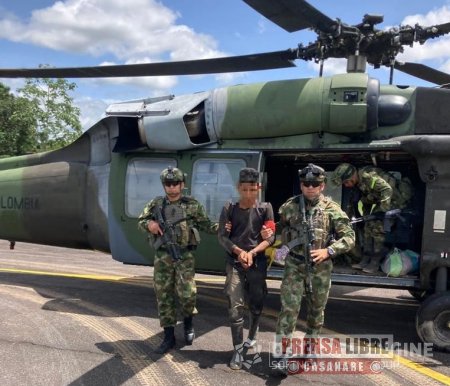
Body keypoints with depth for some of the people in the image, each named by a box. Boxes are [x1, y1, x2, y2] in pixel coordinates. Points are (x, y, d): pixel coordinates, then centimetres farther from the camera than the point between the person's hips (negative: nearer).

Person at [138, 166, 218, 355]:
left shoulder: (192, 205, 1)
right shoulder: (156, 204, 7)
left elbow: (206, 224, 4)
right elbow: (140, 221, 15)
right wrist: (149, 224, -7)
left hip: (184, 256, -2)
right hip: (162, 256, 3)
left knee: (187, 294, -8)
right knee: (163, 296, 5)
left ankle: (188, 323, 24)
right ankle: (169, 336, 17)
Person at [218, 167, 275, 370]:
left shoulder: (265, 208, 1)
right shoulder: (229, 209, 1)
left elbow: (270, 238, -3)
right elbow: (222, 237, -2)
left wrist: (252, 252, -17)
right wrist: (238, 251, -18)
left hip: (258, 263, 1)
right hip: (234, 263, -1)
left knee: (256, 306, 12)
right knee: (235, 307, -6)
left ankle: (252, 336, 37)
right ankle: (238, 350, 5)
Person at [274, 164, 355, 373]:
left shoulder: (332, 209, -5)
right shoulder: (289, 207, -2)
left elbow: (349, 237, -6)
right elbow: (281, 230, 15)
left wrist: (328, 251, -17)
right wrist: (284, 250, 5)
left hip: (320, 268, 1)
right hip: (294, 266, -1)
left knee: (316, 310, 15)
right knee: (289, 308, -7)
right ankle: (283, 354, -2)